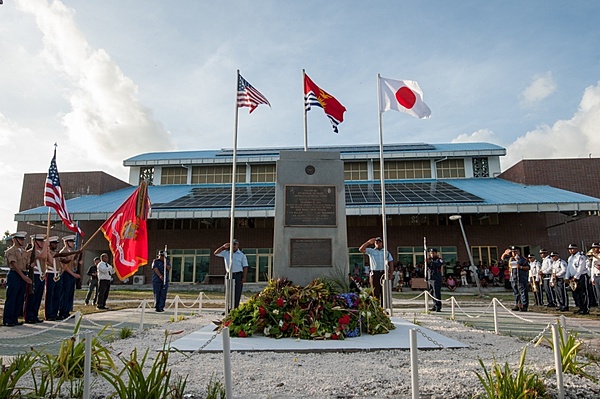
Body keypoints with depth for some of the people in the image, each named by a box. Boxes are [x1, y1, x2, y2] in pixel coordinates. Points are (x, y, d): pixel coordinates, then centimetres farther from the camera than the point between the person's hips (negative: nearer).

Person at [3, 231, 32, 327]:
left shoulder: (24, 251, 17)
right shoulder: (10, 251, -5)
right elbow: (15, 265, -14)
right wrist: (24, 276, -20)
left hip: (23, 275, 7)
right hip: (14, 275, -7)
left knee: (20, 299, 8)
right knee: (11, 298, -4)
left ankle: (14, 319, 15)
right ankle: (7, 320, 4)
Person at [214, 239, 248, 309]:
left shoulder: (242, 255, 2)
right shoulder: (226, 253, 8)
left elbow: (245, 267, -1)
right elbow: (215, 253, 5)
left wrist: (244, 277, -10)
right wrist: (223, 247, -6)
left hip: (238, 275, -2)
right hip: (229, 275, 2)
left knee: (237, 294, -3)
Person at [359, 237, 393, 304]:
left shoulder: (386, 252, 15)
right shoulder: (371, 251, 9)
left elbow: (391, 263, 11)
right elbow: (361, 249, -5)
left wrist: (390, 273, -1)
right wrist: (368, 242, -14)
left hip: (384, 273, 2)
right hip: (375, 273, -2)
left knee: (384, 292, 3)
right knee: (376, 292, -1)